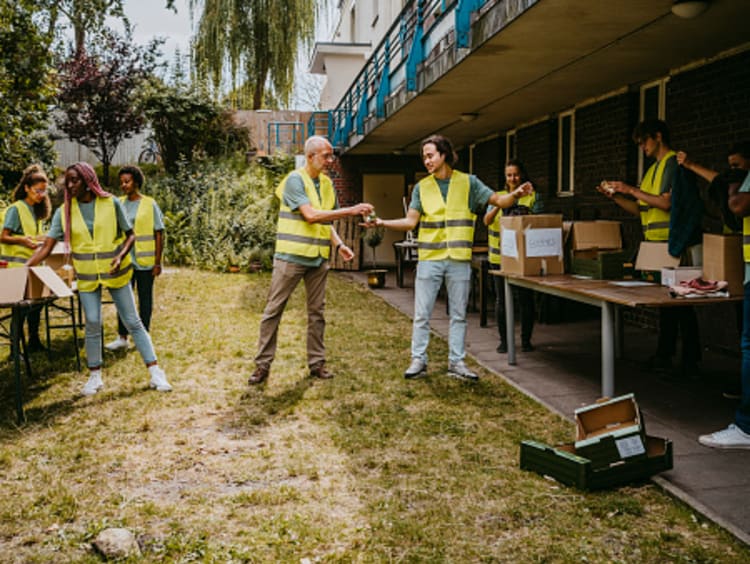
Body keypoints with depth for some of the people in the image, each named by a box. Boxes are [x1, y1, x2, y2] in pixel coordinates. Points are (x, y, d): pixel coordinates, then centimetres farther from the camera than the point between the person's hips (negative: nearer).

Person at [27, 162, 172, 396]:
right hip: (87, 277, 2)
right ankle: (95, 376, 19)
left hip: (116, 272, -2)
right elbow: (47, 246, -5)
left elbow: (130, 235, -2)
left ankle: (156, 372, 8)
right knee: (92, 324, 3)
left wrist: (121, 256, -20)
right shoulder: (64, 212, -3)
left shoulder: (111, 203, -8)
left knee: (133, 321, 3)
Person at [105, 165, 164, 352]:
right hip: (124, 260, 4)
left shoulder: (149, 204, -6)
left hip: (144, 260, -4)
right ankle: (122, 337, 16)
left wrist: (158, 262, -8)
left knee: (144, 298, 7)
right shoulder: (119, 203, 6)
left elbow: (159, 234, -5)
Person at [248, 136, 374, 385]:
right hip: (291, 255, -6)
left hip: (318, 257, 6)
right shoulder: (295, 180, -10)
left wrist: (339, 245, 1)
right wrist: (351, 211, -20)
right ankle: (263, 365, 7)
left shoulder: (327, 183, 11)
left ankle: (316, 362, 19)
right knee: (273, 310, -1)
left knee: (317, 312, 10)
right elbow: (311, 215, -20)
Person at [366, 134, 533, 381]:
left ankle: (457, 362, 15)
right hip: (429, 258, 0)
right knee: (422, 314, 1)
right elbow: (411, 221, 3)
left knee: (458, 314, 6)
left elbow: (498, 200, 2)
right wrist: (383, 223, -10)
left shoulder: (468, 182, 5)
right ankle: (418, 360, 12)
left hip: (459, 259, 0)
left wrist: (515, 195, -19)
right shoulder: (422, 187, 8)